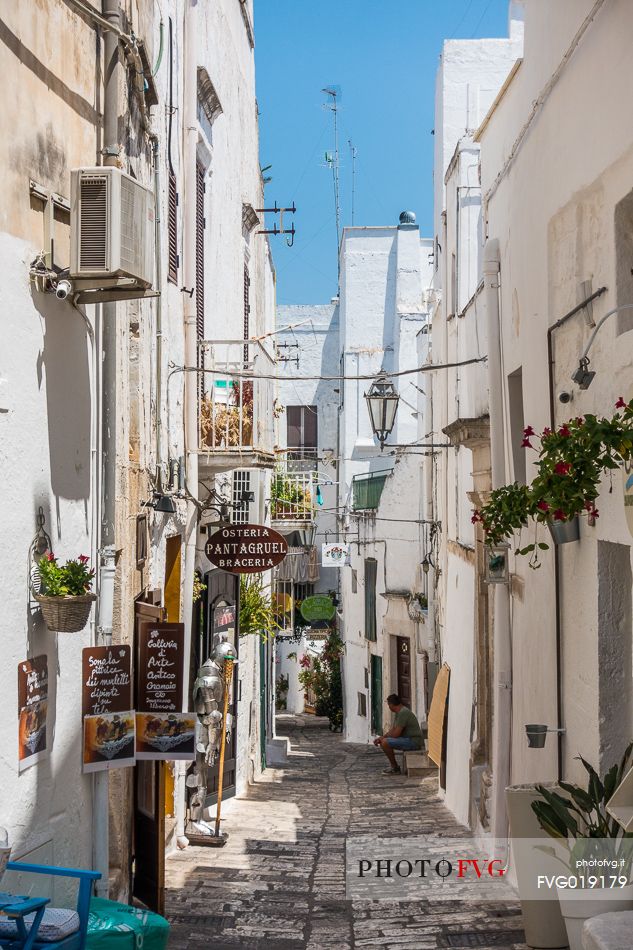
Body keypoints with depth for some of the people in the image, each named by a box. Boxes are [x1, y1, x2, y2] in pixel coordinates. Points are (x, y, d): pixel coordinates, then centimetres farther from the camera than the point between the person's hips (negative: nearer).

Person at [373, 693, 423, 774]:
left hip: (413, 741, -11)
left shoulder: (403, 713, -19)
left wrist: (383, 737, -3)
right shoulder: (399, 713, 14)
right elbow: (392, 730, 19)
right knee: (383, 741, 14)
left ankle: (395, 768, -8)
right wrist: (381, 738, 5)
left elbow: (396, 734, -21)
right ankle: (392, 766, 12)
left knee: (385, 742, -21)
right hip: (408, 739, 11)